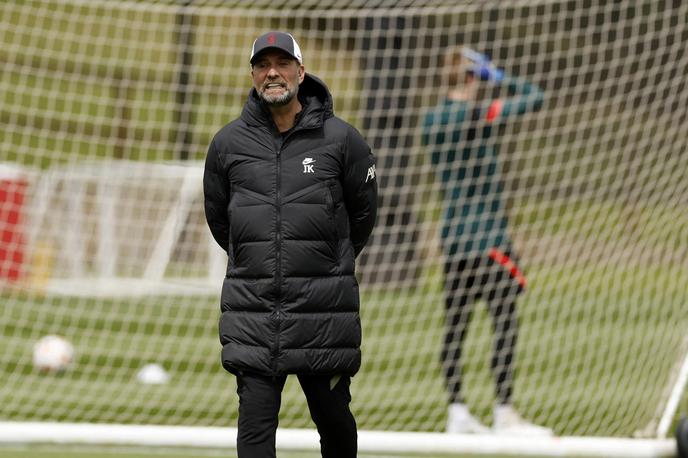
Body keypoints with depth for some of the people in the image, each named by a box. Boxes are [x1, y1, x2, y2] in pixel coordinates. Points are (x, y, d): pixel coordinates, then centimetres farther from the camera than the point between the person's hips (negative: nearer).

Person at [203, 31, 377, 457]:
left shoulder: (341, 139, -1)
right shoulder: (228, 143, 4)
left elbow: (363, 214, 13)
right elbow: (218, 218, 19)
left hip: (324, 309, -1)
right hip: (251, 306, 1)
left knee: (333, 416, 8)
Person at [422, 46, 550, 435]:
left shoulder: (432, 120, 9)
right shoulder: (478, 115, -14)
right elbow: (535, 97, -7)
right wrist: (500, 79, 4)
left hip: (453, 233, 8)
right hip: (487, 235, -8)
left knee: (456, 323, 8)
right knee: (506, 322, -5)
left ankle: (457, 412, 10)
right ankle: (505, 414, -7)